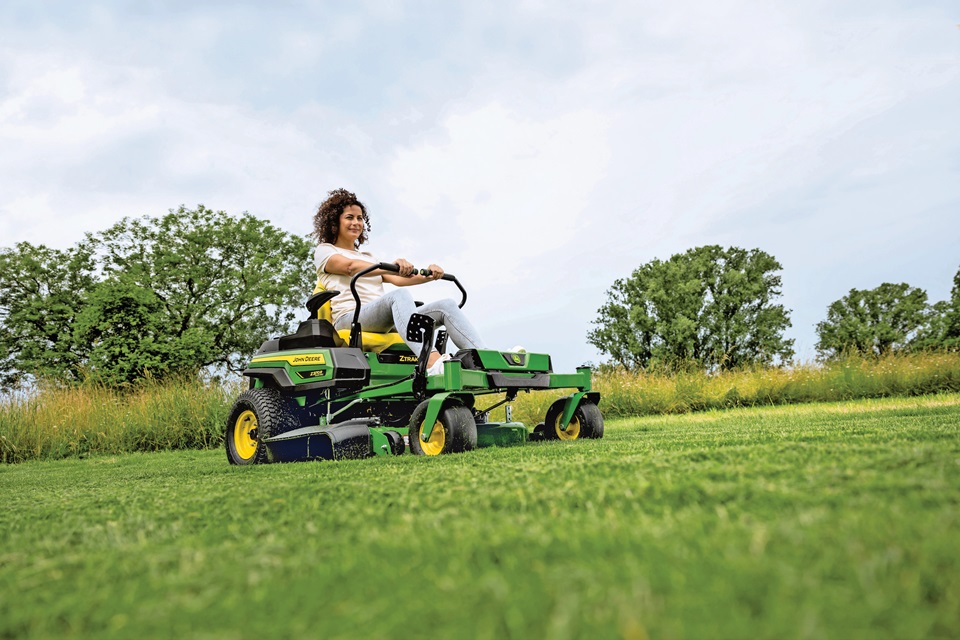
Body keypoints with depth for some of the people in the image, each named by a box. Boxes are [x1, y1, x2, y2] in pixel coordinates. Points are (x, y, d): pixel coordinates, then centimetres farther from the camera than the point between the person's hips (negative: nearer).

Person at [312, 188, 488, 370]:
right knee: (399, 295, -36)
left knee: (446, 305, -14)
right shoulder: (324, 250, 14)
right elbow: (350, 267, -11)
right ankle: (432, 362, -60)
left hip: (386, 322, 6)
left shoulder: (368, 257, 33)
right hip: (350, 319, -6)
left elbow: (397, 279, 15)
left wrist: (428, 275, -6)